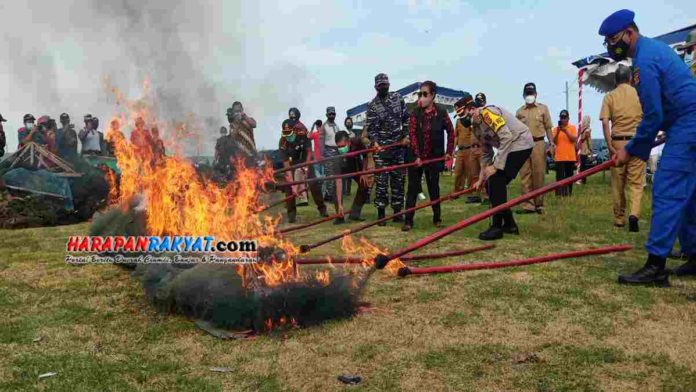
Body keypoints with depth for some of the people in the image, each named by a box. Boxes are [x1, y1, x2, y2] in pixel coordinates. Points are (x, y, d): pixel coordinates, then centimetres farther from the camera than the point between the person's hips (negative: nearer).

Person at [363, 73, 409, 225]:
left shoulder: (397, 97, 7)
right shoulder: (372, 105, -2)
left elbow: (406, 118, 10)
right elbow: (371, 127, -9)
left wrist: (406, 136, 0)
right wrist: (374, 142, -26)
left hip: (399, 145, 3)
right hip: (381, 147, -3)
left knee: (398, 180, 7)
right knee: (381, 181, -5)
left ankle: (397, 212, 16)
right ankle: (381, 213, 3)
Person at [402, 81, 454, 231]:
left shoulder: (441, 113, -2)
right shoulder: (415, 114, -2)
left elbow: (451, 132, 7)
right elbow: (412, 135, -9)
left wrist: (449, 151, 3)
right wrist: (417, 156, -17)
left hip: (434, 157, 0)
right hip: (416, 156, 0)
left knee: (434, 187, 11)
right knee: (413, 187, 0)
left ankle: (437, 218, 24)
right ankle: (408, 220, 2)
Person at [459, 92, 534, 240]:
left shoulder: (487, 112, -20)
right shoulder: (477, 128, 10)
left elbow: (507, 137, -26)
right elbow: (485, 154, 19)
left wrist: (496, 166, -24)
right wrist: (481, 179, 17)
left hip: (520, 143, -10)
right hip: (509, 147, 10)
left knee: (496, 180, -15)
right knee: (495, 184, 7)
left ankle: (497, 227, -8)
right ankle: (509, 224, 19)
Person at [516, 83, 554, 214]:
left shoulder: (543, 108, 10)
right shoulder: (520, 111, 13)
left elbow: (548, 128, 8)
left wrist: (551, 144, -2)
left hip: (538, 144, -2)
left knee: (538, 174, -2)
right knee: (525, 175, 0)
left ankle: (539, 204, 6)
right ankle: (528, 205, 4)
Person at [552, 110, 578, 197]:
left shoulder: (572, 128, 5)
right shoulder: (556, 128, 6)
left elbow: (574, 139, -8)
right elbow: (554, 142, -1)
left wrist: (566, 131, -19)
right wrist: (558, 132, -15)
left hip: (570, 156, 1)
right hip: (559, 156, -1)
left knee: (569, 175, 7)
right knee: (560, 176, -6)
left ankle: (569, 192, 15)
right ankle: (560, 193, -6)